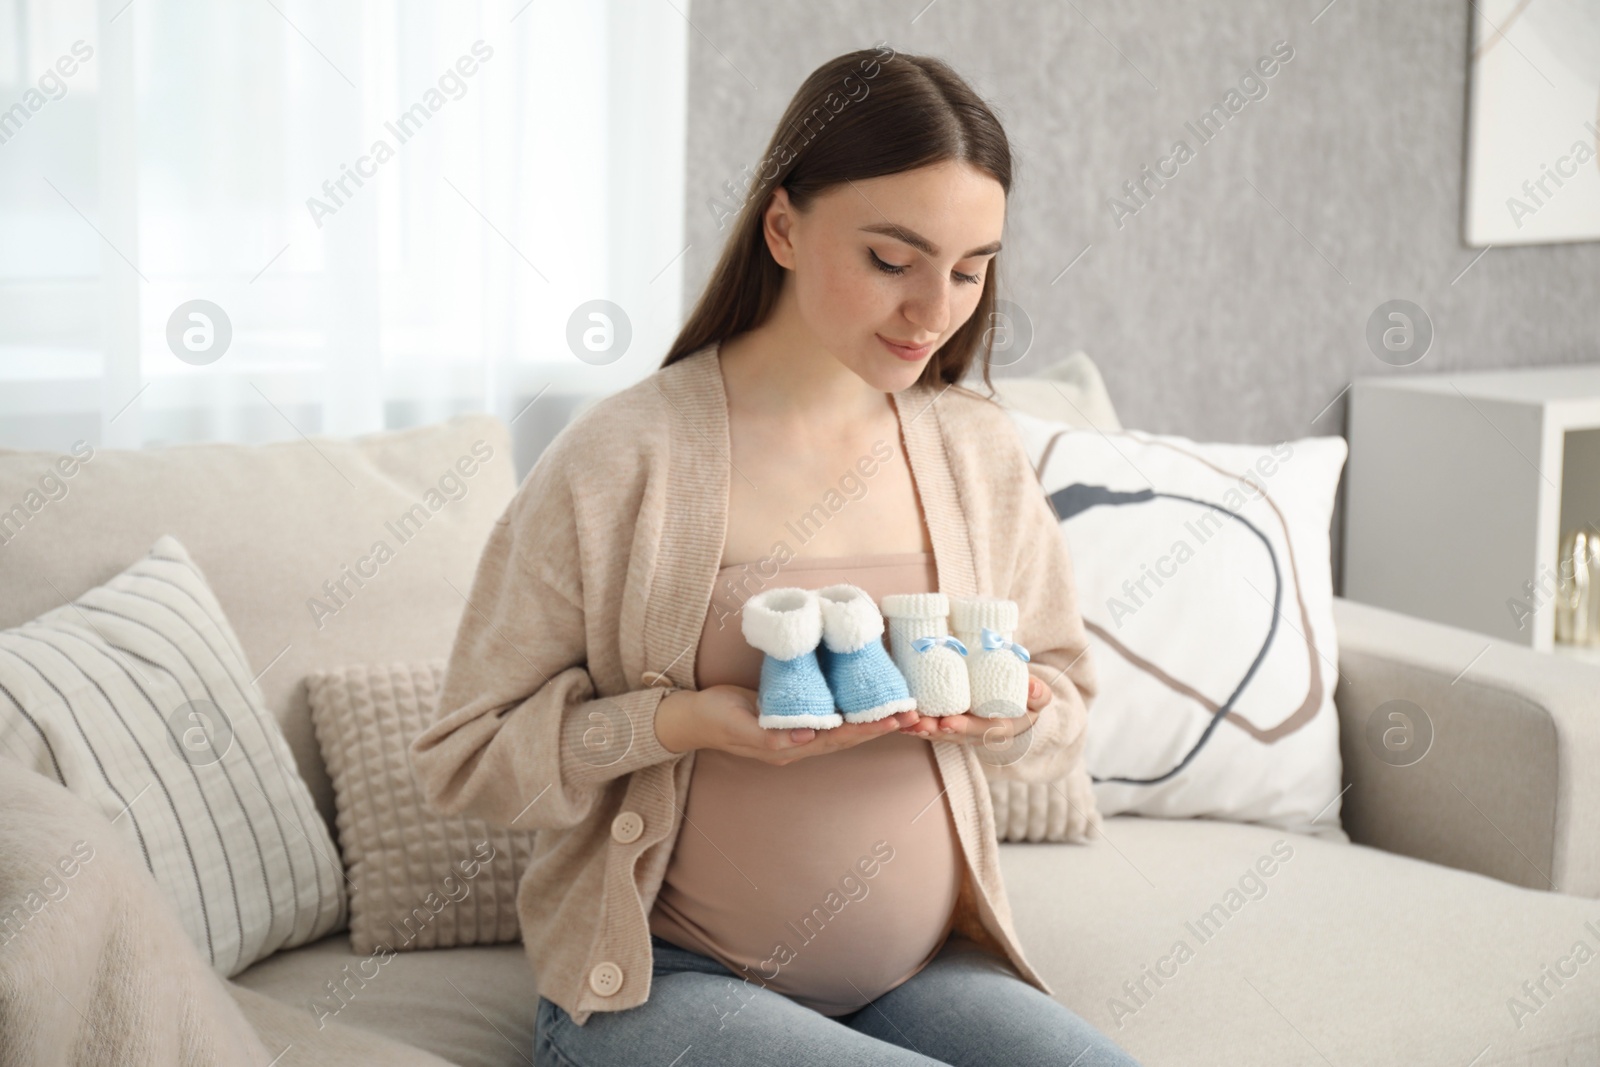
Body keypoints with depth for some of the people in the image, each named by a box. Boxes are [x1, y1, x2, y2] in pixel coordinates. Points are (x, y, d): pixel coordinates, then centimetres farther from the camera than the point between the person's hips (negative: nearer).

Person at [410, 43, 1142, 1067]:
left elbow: (1067, 704, 16)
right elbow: (466, 755, -6)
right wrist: (686, 721, -21)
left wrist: (1015, 708, -8)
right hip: (658, 980, -4)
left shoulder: (982, 454, 4)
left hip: (920, 970, 4)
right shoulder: (619, 458, -10)